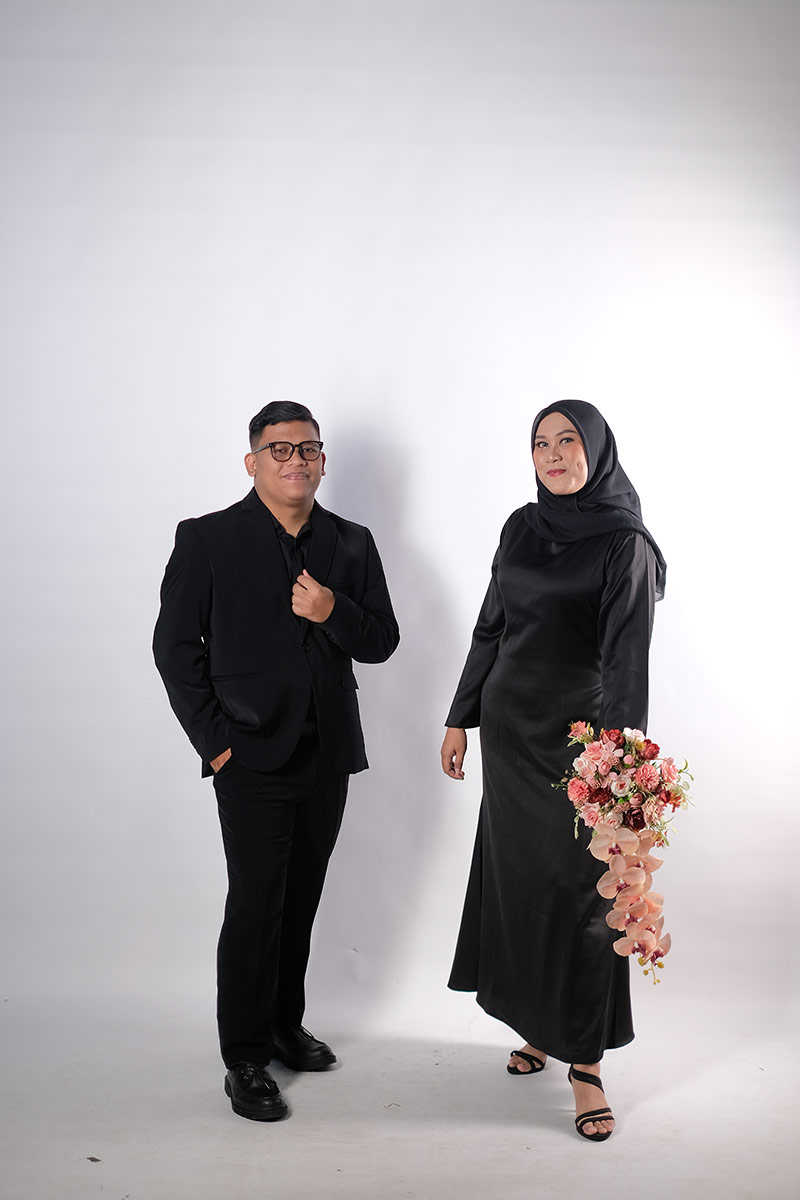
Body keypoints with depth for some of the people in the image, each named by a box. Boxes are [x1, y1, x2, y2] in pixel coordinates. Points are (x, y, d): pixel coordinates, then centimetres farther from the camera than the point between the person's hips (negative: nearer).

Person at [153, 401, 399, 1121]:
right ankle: (246, 1058, 13)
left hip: (328, 757, 4)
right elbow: (175, 646, -3)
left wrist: (332, 613, -15)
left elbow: (382, 642, 6)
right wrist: (214, 740, -9)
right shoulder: (207, 540, -3)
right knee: (256, 905, -2)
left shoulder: (352, 544, 8)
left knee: (301, 900, 14)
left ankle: (285, 1023, 32)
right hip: (253, 757, -4)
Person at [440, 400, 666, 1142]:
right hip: (509, 727, 6)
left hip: (577, 733, -5)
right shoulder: (521, 528, 10)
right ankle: (536, 1026, 31)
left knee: (578, 892, 0)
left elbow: (625, 653, -17)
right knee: (515, 879, 12)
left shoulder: (625, 543, -8)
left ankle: (584, 1062, 14)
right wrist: (460, 718, 13)